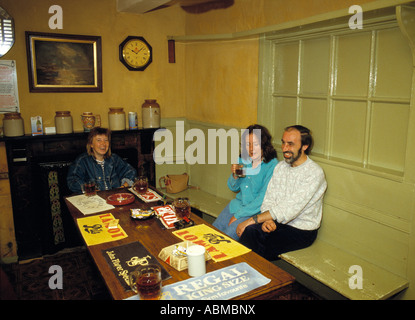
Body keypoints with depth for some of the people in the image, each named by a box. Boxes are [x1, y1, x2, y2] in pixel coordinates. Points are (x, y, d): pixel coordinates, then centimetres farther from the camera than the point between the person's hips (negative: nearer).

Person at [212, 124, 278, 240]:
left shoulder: (272, 165, -15)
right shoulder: (242, 160, 4)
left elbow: (263, 198, -17)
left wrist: (238, 215, -15)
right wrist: (234, 176, -11)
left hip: (256, 211, -6)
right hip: (237, 204, 6)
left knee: (228, 235, -20)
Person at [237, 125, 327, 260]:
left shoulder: (314, 173, -15)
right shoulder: (280, 166, 8)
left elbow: (289, 209, -23)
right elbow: (269, 199, 4)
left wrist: (253, 219, -24)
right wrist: (267, 219, -18)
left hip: (302, 230, -5)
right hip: (277, 222, 5)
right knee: (249, 230, -26)